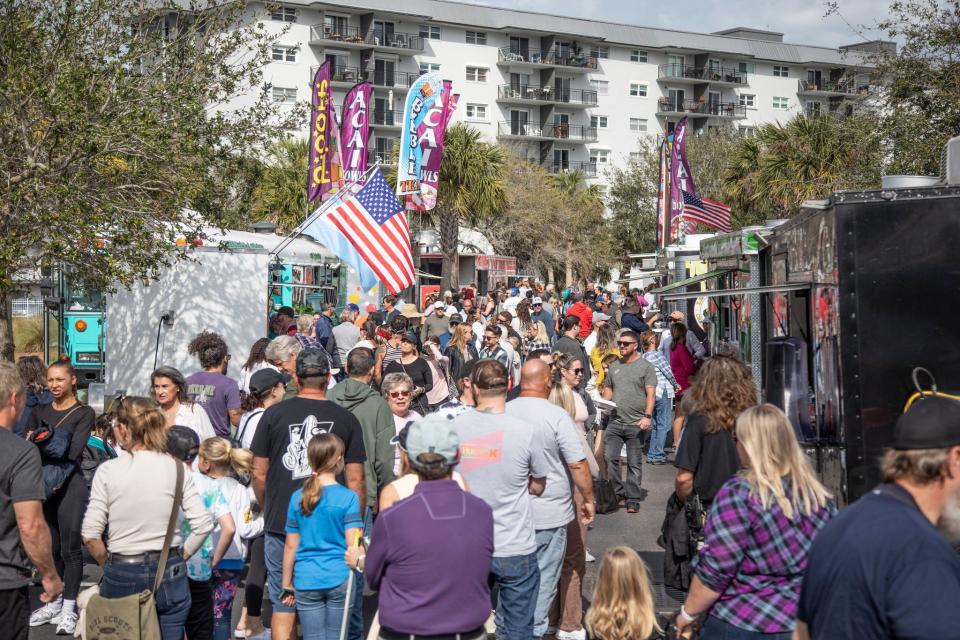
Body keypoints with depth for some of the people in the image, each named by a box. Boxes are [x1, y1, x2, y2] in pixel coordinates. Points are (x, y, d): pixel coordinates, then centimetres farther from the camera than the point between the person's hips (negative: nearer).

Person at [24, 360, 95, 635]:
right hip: (42, 484, 5)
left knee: (70, 547, -1)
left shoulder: (84, 413, -1)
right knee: (49, 547, 12)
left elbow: (74, 452, -10)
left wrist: (40, 444, -12)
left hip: (70, 485, -4)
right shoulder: (38, 412, 12)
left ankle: (69, 608, 6)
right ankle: (52, 603, 22)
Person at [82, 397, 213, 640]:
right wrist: (181, 555, 9)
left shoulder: (108, 470, -8)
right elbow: (203, 525, -7)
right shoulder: (176, 469, -4)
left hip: (121, 574, -1)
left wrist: (108, 564, 7)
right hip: (169, 574, 1)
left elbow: (90, 536, -9)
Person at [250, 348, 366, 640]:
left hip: (281, 525, 0)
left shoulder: (274, 414, -1)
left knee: (283, 605, 8)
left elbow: (259, 474, 3)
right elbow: (355, 480, -1)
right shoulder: (346, 419, -1)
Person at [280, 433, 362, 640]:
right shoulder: (348, 498, -8)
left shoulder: (297, 498, 1)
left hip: (306, 582, 2)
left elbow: (291, 547, 5)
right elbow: (353, 546, -10)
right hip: (340, 580, -2)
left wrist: (287, 585, 13)